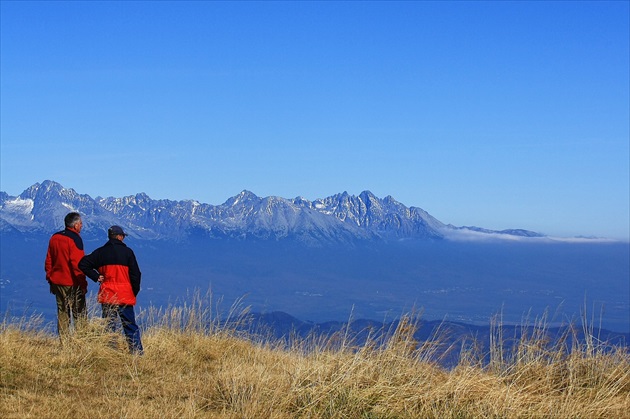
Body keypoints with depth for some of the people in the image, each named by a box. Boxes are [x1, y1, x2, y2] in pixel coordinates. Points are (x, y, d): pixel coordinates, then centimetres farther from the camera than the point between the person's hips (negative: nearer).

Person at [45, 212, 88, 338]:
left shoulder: (54, 237, 10)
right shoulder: (74, 239, -13)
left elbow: (48, 261, 14)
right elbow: (77, 263, -18)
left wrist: (50, 280, 20)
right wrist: (83, 283, -13)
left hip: (57, 281, 7)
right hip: (72, 283, -7)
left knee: (62, 313, 11)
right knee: (79, 313, -1)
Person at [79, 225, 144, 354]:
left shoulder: (101, 252, 6)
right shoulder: (127, 252, -1)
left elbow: (83, 264, 5)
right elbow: (135, 274, -1)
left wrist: (96, 277, 7)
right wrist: (134, 292, 9)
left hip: (107, 295, 2)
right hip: (125, 295, -2)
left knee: (108, 325, 7)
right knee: (130, 326, 4)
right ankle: (138, 352, 1)